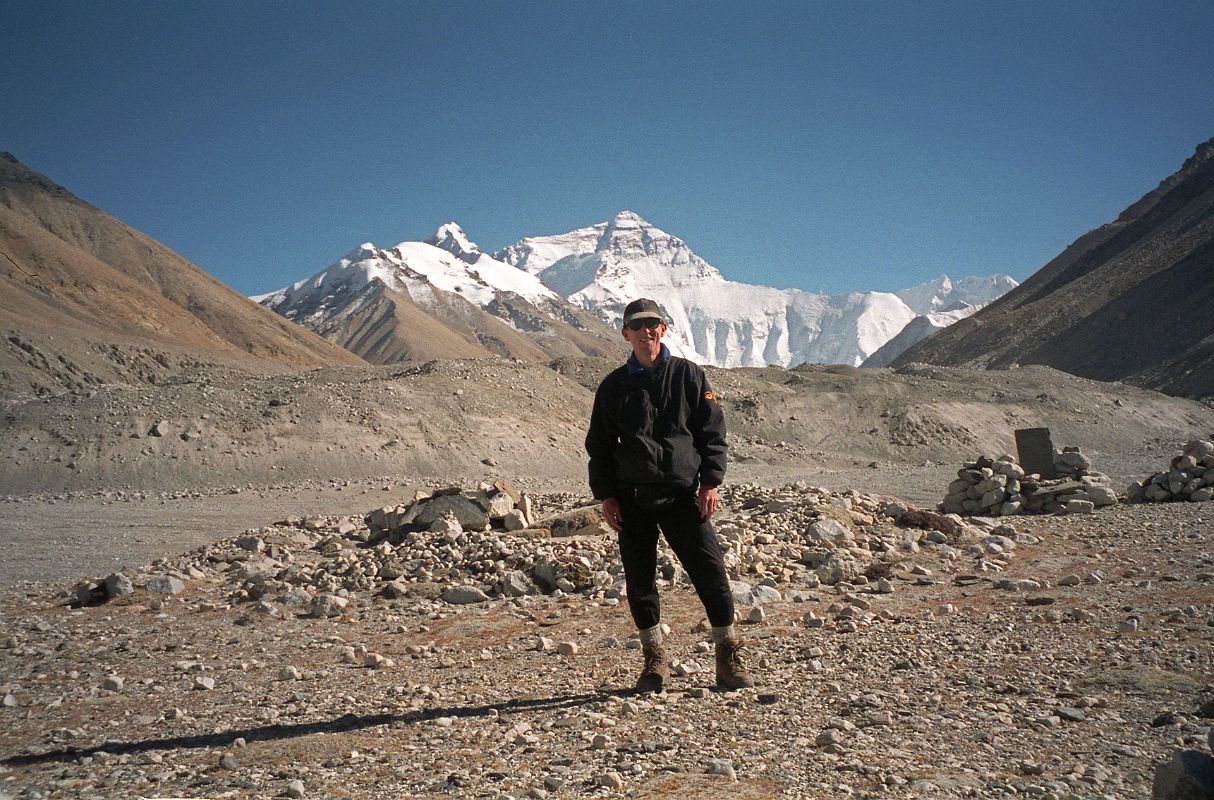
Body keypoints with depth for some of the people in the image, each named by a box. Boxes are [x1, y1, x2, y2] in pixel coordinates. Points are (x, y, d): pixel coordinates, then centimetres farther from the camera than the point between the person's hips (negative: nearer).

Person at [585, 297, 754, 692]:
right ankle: (654, 659, 21)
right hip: (632, 498, 2)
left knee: (711, 572, -6)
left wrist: (710, 482, -4)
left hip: (682, 493, -1)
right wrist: (605, 495, 1)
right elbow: (599, 444, 10)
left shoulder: (688, 375, 6)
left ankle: (729, 657, 7)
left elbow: (713, 432, 5)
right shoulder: (614, 387, 8)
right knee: (639, 580, 5)